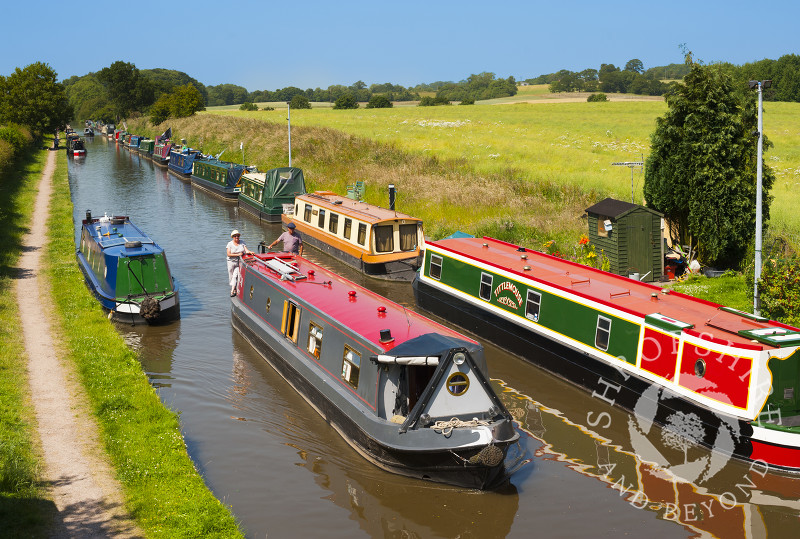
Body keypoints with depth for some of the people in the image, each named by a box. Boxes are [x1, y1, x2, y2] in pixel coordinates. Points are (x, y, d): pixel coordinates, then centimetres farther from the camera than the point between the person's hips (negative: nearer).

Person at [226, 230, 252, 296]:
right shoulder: (230, 244, -4)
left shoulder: (242, 242, 3)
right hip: (231, 262, 0)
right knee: (231, 277, 6)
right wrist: (238, 254, -20)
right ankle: (234, 289, 22)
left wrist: (250, 252, -26)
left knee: (235, 276, -10)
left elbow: (246, 250, -4)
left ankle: (232, 291, -9)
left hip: (239, 263, 0)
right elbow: (228, 254, -13)